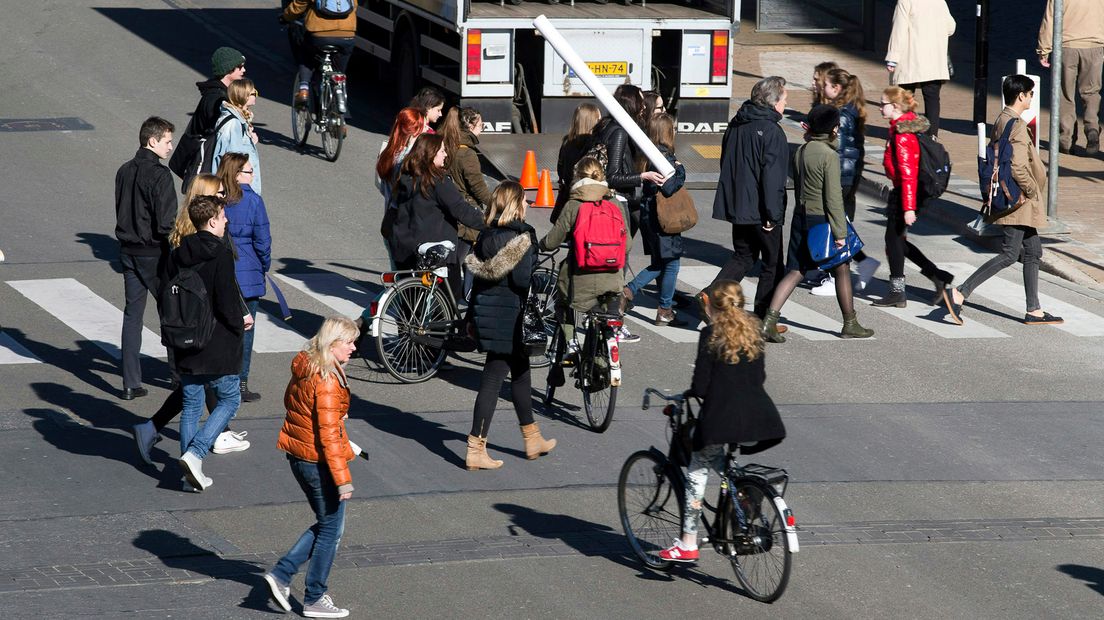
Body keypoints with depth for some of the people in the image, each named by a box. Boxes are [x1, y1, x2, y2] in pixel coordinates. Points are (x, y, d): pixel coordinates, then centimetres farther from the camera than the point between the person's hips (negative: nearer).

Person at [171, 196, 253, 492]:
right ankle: (194, 453, -7)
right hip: (217, 347, -6)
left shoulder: (179, 254, 4)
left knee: (191, 404, 14)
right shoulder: (221, 254, -17)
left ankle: (193, 472, 14)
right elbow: (226, 302, -19)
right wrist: (240, 322, 0)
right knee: (229, 400, 9)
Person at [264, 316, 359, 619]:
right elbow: (328, 434, -24)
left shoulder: (304, 368, 3)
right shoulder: (327, 381, -23)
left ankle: (281, 574, 13)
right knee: (331, 530, 7)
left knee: (326, 524, 21)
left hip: (298, 456, 9)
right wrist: (342, 478, -22)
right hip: (319, 461, -9)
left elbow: (289, 400, 19)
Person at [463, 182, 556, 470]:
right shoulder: (522, 235, -14)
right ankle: (475, 449, -3)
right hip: (510, 313, -8)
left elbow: (479, 277, 10)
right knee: (492, 379, -4)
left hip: (485, 307, 8)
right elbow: (522, 278, -21)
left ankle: (532, 440, 32)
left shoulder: (487, 234, 7)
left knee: (520, 372, 21)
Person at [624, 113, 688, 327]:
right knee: (671, 263, 3)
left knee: (660, 263, 18)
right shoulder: (664, 156, -19)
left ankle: (628, 291, 11)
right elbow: (668, 188, -25)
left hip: (648, 216, 9)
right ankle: (665, 311, 9)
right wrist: (680, 170, -11)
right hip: (662, 219, -9)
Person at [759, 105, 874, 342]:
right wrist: (840, 232, -16)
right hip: (822, 219, -7)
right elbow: (833, 196, -18)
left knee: (795, 272, 7)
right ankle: (850, 325, 21)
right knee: (842, 269, 11)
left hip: (801, 216, 7)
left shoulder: (801, 151, 6)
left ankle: (769, 321, -5)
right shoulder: (829, 155, -17)